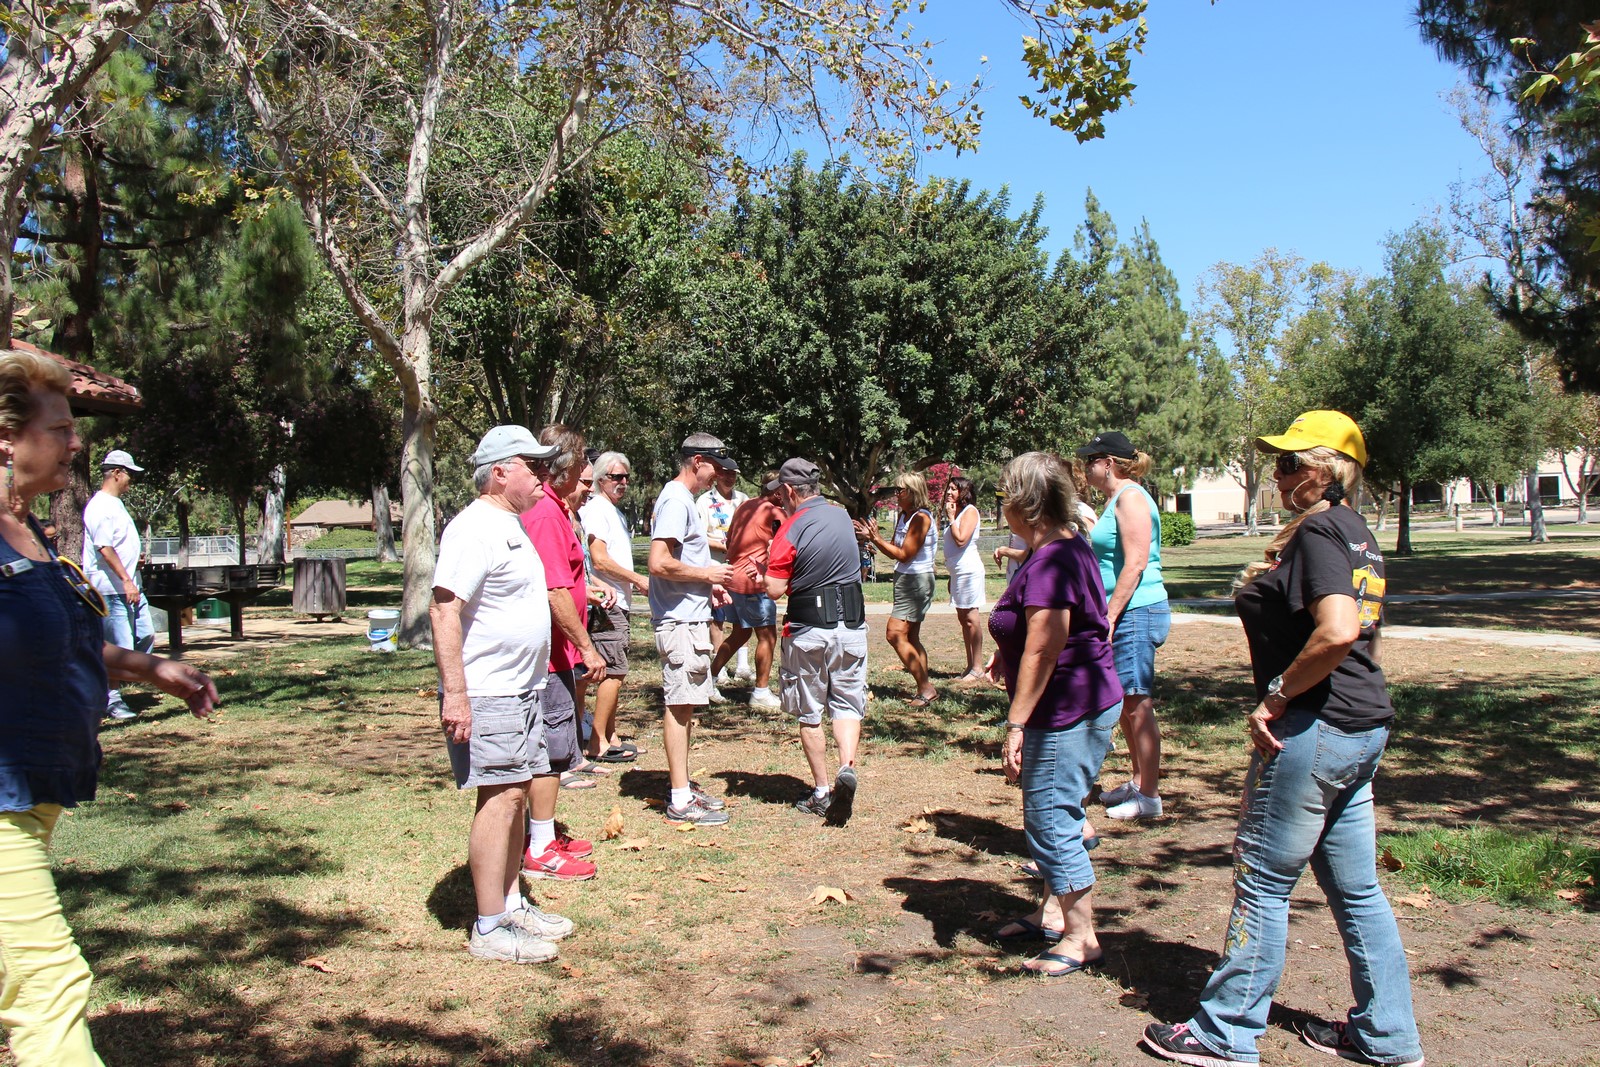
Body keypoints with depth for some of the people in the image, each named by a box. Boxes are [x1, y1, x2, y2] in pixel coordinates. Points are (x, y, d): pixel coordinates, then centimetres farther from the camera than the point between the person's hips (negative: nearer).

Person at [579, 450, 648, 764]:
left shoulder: (615, 512, 20)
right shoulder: (596, 509, -11)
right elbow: (599, 560, -18)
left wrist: (634, 584, 15)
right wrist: (638, 579, -11)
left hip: (617, 604, 10)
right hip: (607, 605, -10)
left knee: (613, 671, 13)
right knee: (614, 672, -9)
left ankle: (611, 737, 20)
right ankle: (598, 743, -5)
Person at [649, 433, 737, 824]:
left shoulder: (681, 499, 17)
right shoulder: (676, 500, -15)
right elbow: (660, 563, -25)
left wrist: (709, 586, 11)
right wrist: (707, 574, -14)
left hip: (690, 618, 10)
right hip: (680, 620, -10)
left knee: (685, 705, 15)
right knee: (679, 704, -5)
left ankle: (683, 786, 24)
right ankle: (680, 800, 0)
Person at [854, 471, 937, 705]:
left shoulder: (921, 518, -15)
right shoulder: (903, 516, 12)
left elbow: (904, 555, -17)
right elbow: (894, 552, 13)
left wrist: (877, 538, -14)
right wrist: (871, 537, 4)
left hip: (917, 581, -10)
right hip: (905, 580, 10)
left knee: (895, 634, -16)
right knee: (911, 639, 11)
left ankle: (925, 688, -12)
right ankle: (925, 689, 16)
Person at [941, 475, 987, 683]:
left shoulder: (970, 511, -8)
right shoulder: (955, 512, 18)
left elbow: (961, 540, -20)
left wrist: (951, 517, -11)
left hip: (969, 570, -10)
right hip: (957, 571, 10)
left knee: (971, 618, -9)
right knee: (963, 619, 10)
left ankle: (977, 669, -7)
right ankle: (970, 666, 15)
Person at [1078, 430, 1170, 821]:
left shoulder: (1131, 497, -13)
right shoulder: (1116, 499, 18)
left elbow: (1135, 563, -20)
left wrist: (1109, 618, -20)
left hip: (1136, 611, -10)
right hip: (1123, 613, 10)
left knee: (1137, 703, -5)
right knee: (1126, 703, 15)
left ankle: (1149, 796, 2)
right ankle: (1138, 781, 26)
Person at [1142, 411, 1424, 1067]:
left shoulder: (1318, 531, -15)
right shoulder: (1358, 535, 14)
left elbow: (1337, 632, -28)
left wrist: (1276, 696, -19)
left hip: (1315, 729, -10)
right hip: (1365, 726, 10)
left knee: (1262, 879, 1)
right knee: (1355, 889, 17)